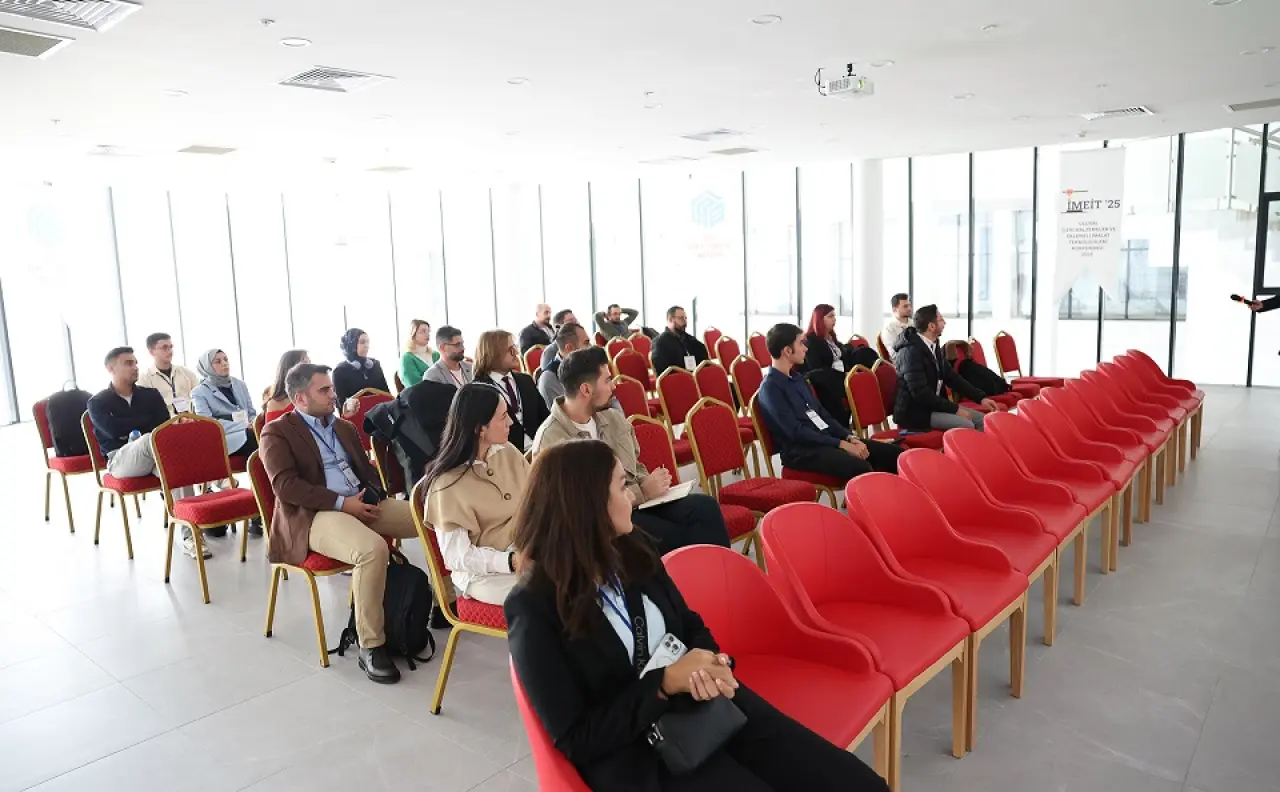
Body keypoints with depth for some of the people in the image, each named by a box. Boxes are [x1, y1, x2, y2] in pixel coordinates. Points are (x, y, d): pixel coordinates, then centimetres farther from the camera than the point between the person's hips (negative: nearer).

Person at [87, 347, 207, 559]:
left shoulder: (151, 394, 16)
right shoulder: (98, 402, 9)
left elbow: (166, 425, 1)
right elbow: (113, 430, -10)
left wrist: (129, 426, -12)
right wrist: (147, 421, -2)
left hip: (154, 454, 3)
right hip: (120, 459, -2)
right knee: (152, 439, -37)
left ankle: (188, 535, -41)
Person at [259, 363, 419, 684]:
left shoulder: (344, 427, 23)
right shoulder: (277, 432, 2)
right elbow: (285, 486, -12)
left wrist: (374, 495, -2)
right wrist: (341, 503, -18)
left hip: (363, 503, 7)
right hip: (313, 515, -7)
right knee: (373, 549, -37)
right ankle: (371, 647, -25)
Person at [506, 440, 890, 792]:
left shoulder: (632, 550, 2)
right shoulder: (533, 608, -16)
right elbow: (575, 739, -13)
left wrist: (712, 665, -10)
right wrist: (664, 682, -20)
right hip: (637, 754, -5)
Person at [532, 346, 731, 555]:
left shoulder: (614, 418, 10)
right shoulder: (551, 441, -15)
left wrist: (649, 484, -4)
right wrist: (642, 492, -17)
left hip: (638, 502, 7)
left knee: (705, 506, -16)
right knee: (680, 538, -24)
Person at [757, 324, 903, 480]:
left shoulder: (797, 378, 17)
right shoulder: (770, 388, -11)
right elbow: (796, 432, -18)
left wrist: (849, 437, 2)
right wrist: (842, 444, -17)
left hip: (826, 439, 9)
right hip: (802, 451, -9)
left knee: (895, 454, -2)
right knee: (861, 469, -34)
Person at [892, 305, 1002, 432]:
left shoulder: (934, 346, 7)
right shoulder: (911, 352, -21)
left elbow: (951, 376, 14)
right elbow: (921, 393, -25)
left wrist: (981, 397, 6)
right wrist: (955, 409, -21)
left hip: (933, 404, 9)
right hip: (915, 411, -9)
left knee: (980, 419, 1)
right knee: (966, 426, -21)